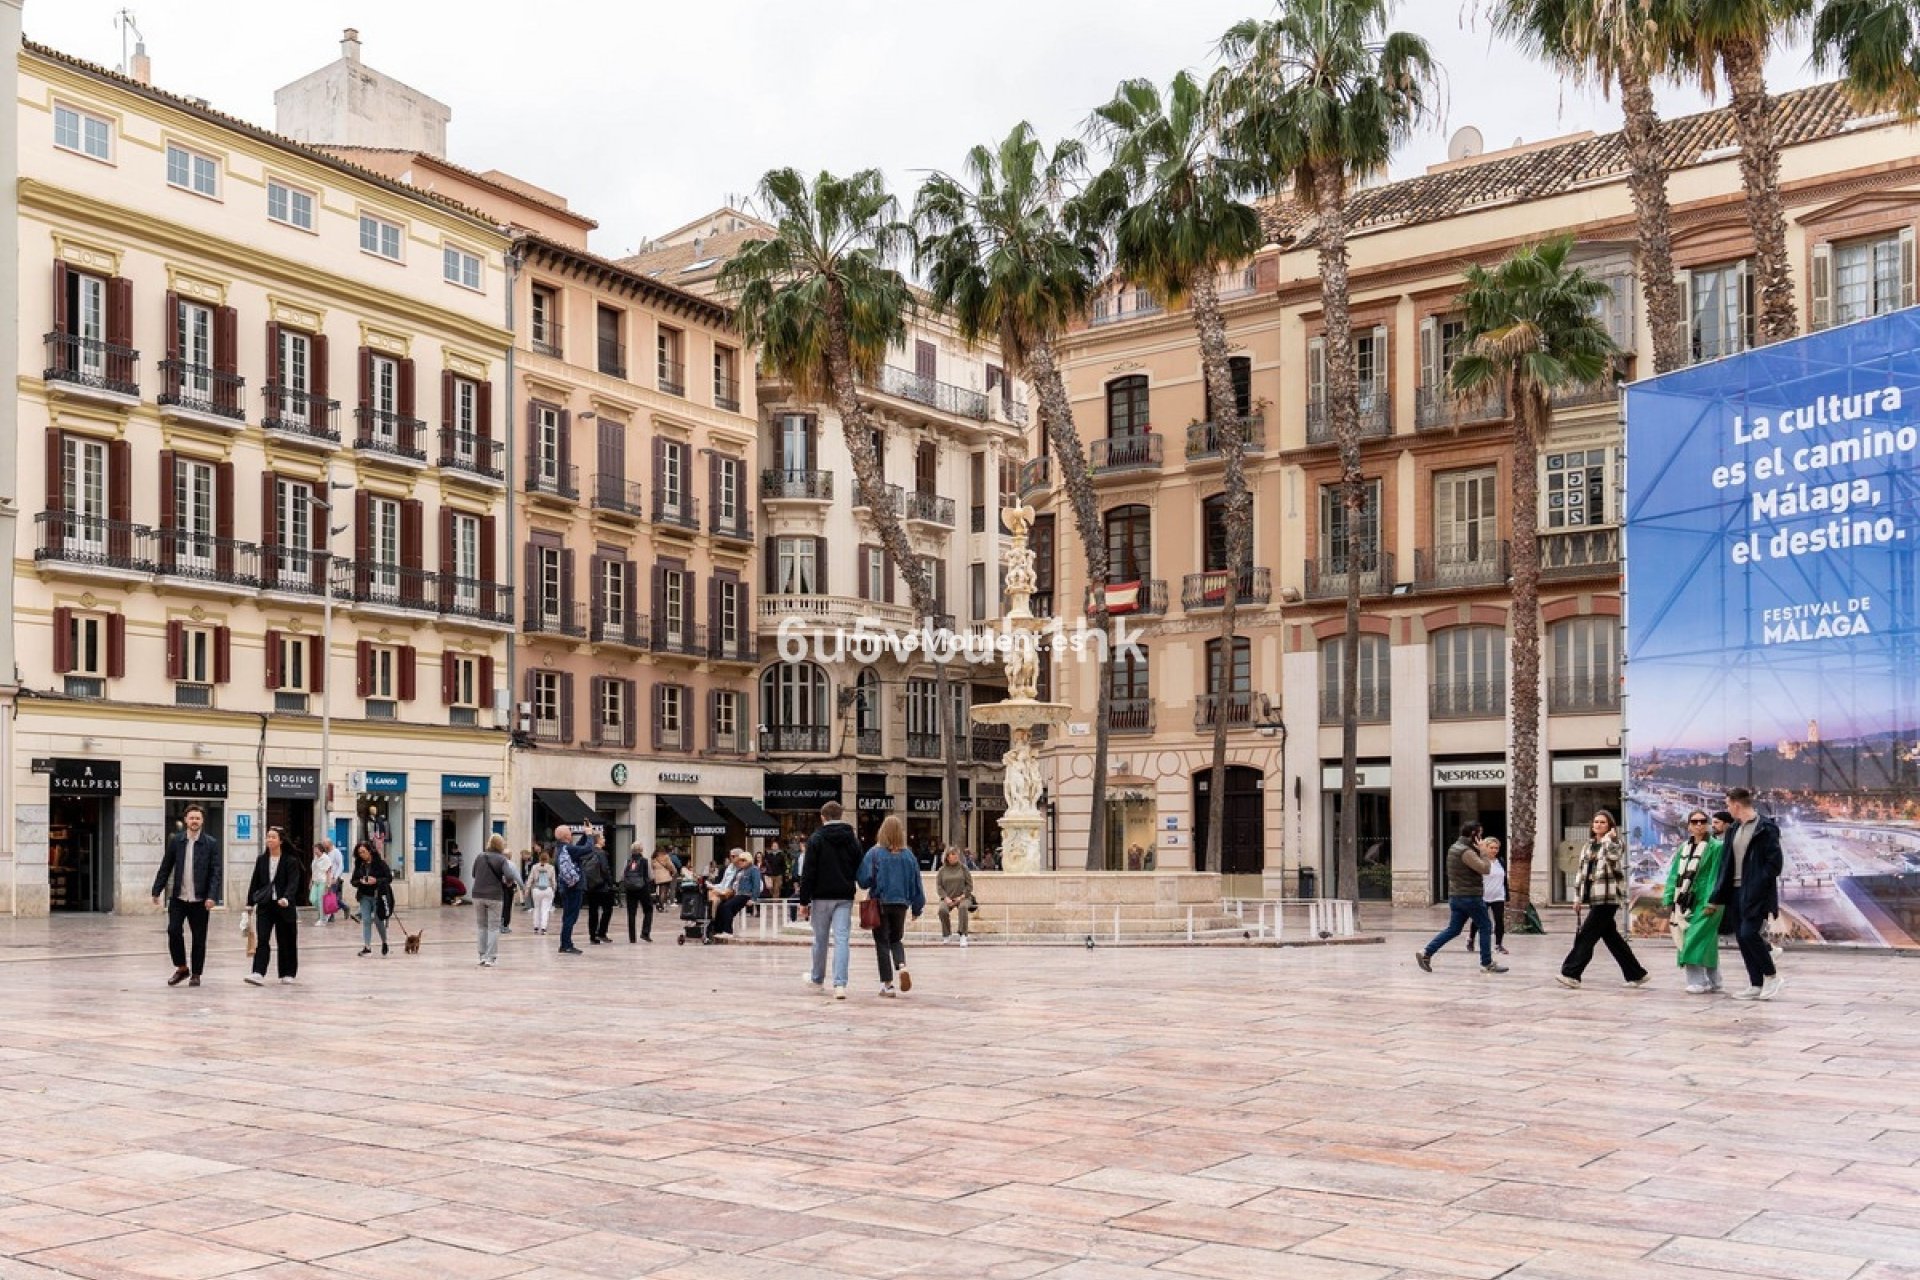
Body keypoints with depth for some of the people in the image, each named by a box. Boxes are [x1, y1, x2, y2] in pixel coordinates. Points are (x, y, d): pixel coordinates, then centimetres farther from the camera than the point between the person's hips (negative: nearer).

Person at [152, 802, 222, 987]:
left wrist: (212, 896, -16)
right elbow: (165, 867, 8)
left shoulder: (211, 843, -2)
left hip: (200, 899, -1)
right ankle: (182, 968, 12)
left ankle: (195, 974, 17)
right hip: (178, 897, 1)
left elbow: (216, 872, -5)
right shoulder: (175, 840, 4)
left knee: (199, 938, 4)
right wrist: (157, 891, 3)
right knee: (173, 931, -8)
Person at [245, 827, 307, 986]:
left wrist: (286, 898, -30)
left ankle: (287, 974, 16)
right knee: (261, 940, -9)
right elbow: (255, 882, 12)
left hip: (284, 906, -3)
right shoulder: (261, 860, 9)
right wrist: (250, 903, 9)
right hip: (265, 905, 3)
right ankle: (258, 973, -15)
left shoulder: (291, 861, -5)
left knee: (285, 941, 5)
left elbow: (293, 883, -14)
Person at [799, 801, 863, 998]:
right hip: (845, 897, 2)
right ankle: (840, 984, -15)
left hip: (821, 897, -2)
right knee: (842, 939, -3)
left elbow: (808, 873, -7)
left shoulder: (816, 839, -5)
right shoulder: (853, 840, 7)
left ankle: (817, 979, 31)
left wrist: (803, 901, -4)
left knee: (820, 939, 13)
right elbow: (859, 870, 10)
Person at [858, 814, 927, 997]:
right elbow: (916, 883, 5)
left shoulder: (874, 853, -11)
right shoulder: (908, 855, -1)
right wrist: (917, 908, 15)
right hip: (901, 904, 3)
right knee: (896, 940, 20)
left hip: (880, 904, -3)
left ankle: (887, 983, 6)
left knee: (882, 943, 8)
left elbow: (864, 880, -13)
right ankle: (902, 965, -9)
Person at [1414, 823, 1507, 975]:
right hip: (1470, 897, -9)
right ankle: (1487, 964, 8)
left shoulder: (1454, 847, 14)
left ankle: (1426, 952, 1)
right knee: (1486, 927, 4)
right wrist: (1484, 852, -10)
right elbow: (1484, 869, -23)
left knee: (1453, 929, 10)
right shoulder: (1466, 851, -18)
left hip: (1456, 897, 9)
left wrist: (1480, 853, 9)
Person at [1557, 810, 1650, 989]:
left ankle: (1571, 974, -9)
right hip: (1594, 898, 8)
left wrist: (1609, 837, -14)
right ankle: (1636, 973, 19)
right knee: (1611, 937, 10)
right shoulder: (1588, 847, 18)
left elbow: (1612, 855, -26)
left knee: (1586, 935, -10)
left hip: (1608, 898, -8)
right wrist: (1578, 896, 13)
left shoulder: (1616, 843, -1)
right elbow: (1581, 872, 18)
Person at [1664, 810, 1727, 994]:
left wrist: (1711, 902, -18)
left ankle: (1699, 982, -10)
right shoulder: (1683, 847, 16)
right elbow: (1674, 874, 15)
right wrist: (1669, 900, 8)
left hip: (1703, 902, -6)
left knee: (1696, 940, -13)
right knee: (1706, 942, 10)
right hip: (1684, 902, 6)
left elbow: (1715, 876, -10)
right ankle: (1713, 982, 16)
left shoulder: (1716, 847, -3)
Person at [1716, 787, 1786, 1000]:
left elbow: (1775, 862, -14)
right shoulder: (1736, 829, 14)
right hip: (1736, 891, 8)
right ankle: (1757, 985, 12)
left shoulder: (1766, 829, -9)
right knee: (1742, 937, 6)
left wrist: (1757, 885, -16)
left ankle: (1771, 975, 3)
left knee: (1749, 933, -15)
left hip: (1756, 894, -8)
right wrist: (1719, 895, 10)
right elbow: (1726, 862, 15)